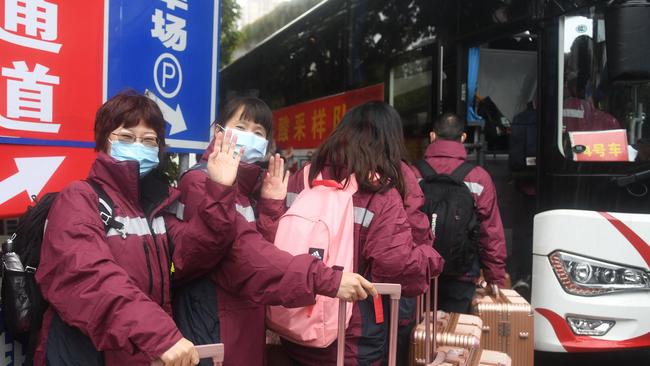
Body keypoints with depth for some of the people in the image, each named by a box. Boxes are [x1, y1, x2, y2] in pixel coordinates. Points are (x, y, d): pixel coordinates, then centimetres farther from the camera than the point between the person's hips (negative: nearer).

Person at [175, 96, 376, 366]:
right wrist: (327, 280, -32)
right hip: (213, 325, -7)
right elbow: (243, 251, -27)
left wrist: (271, 207, -5)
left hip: (249, 324, 7)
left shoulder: (252, 187, 12)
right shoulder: (201, 182, -13)